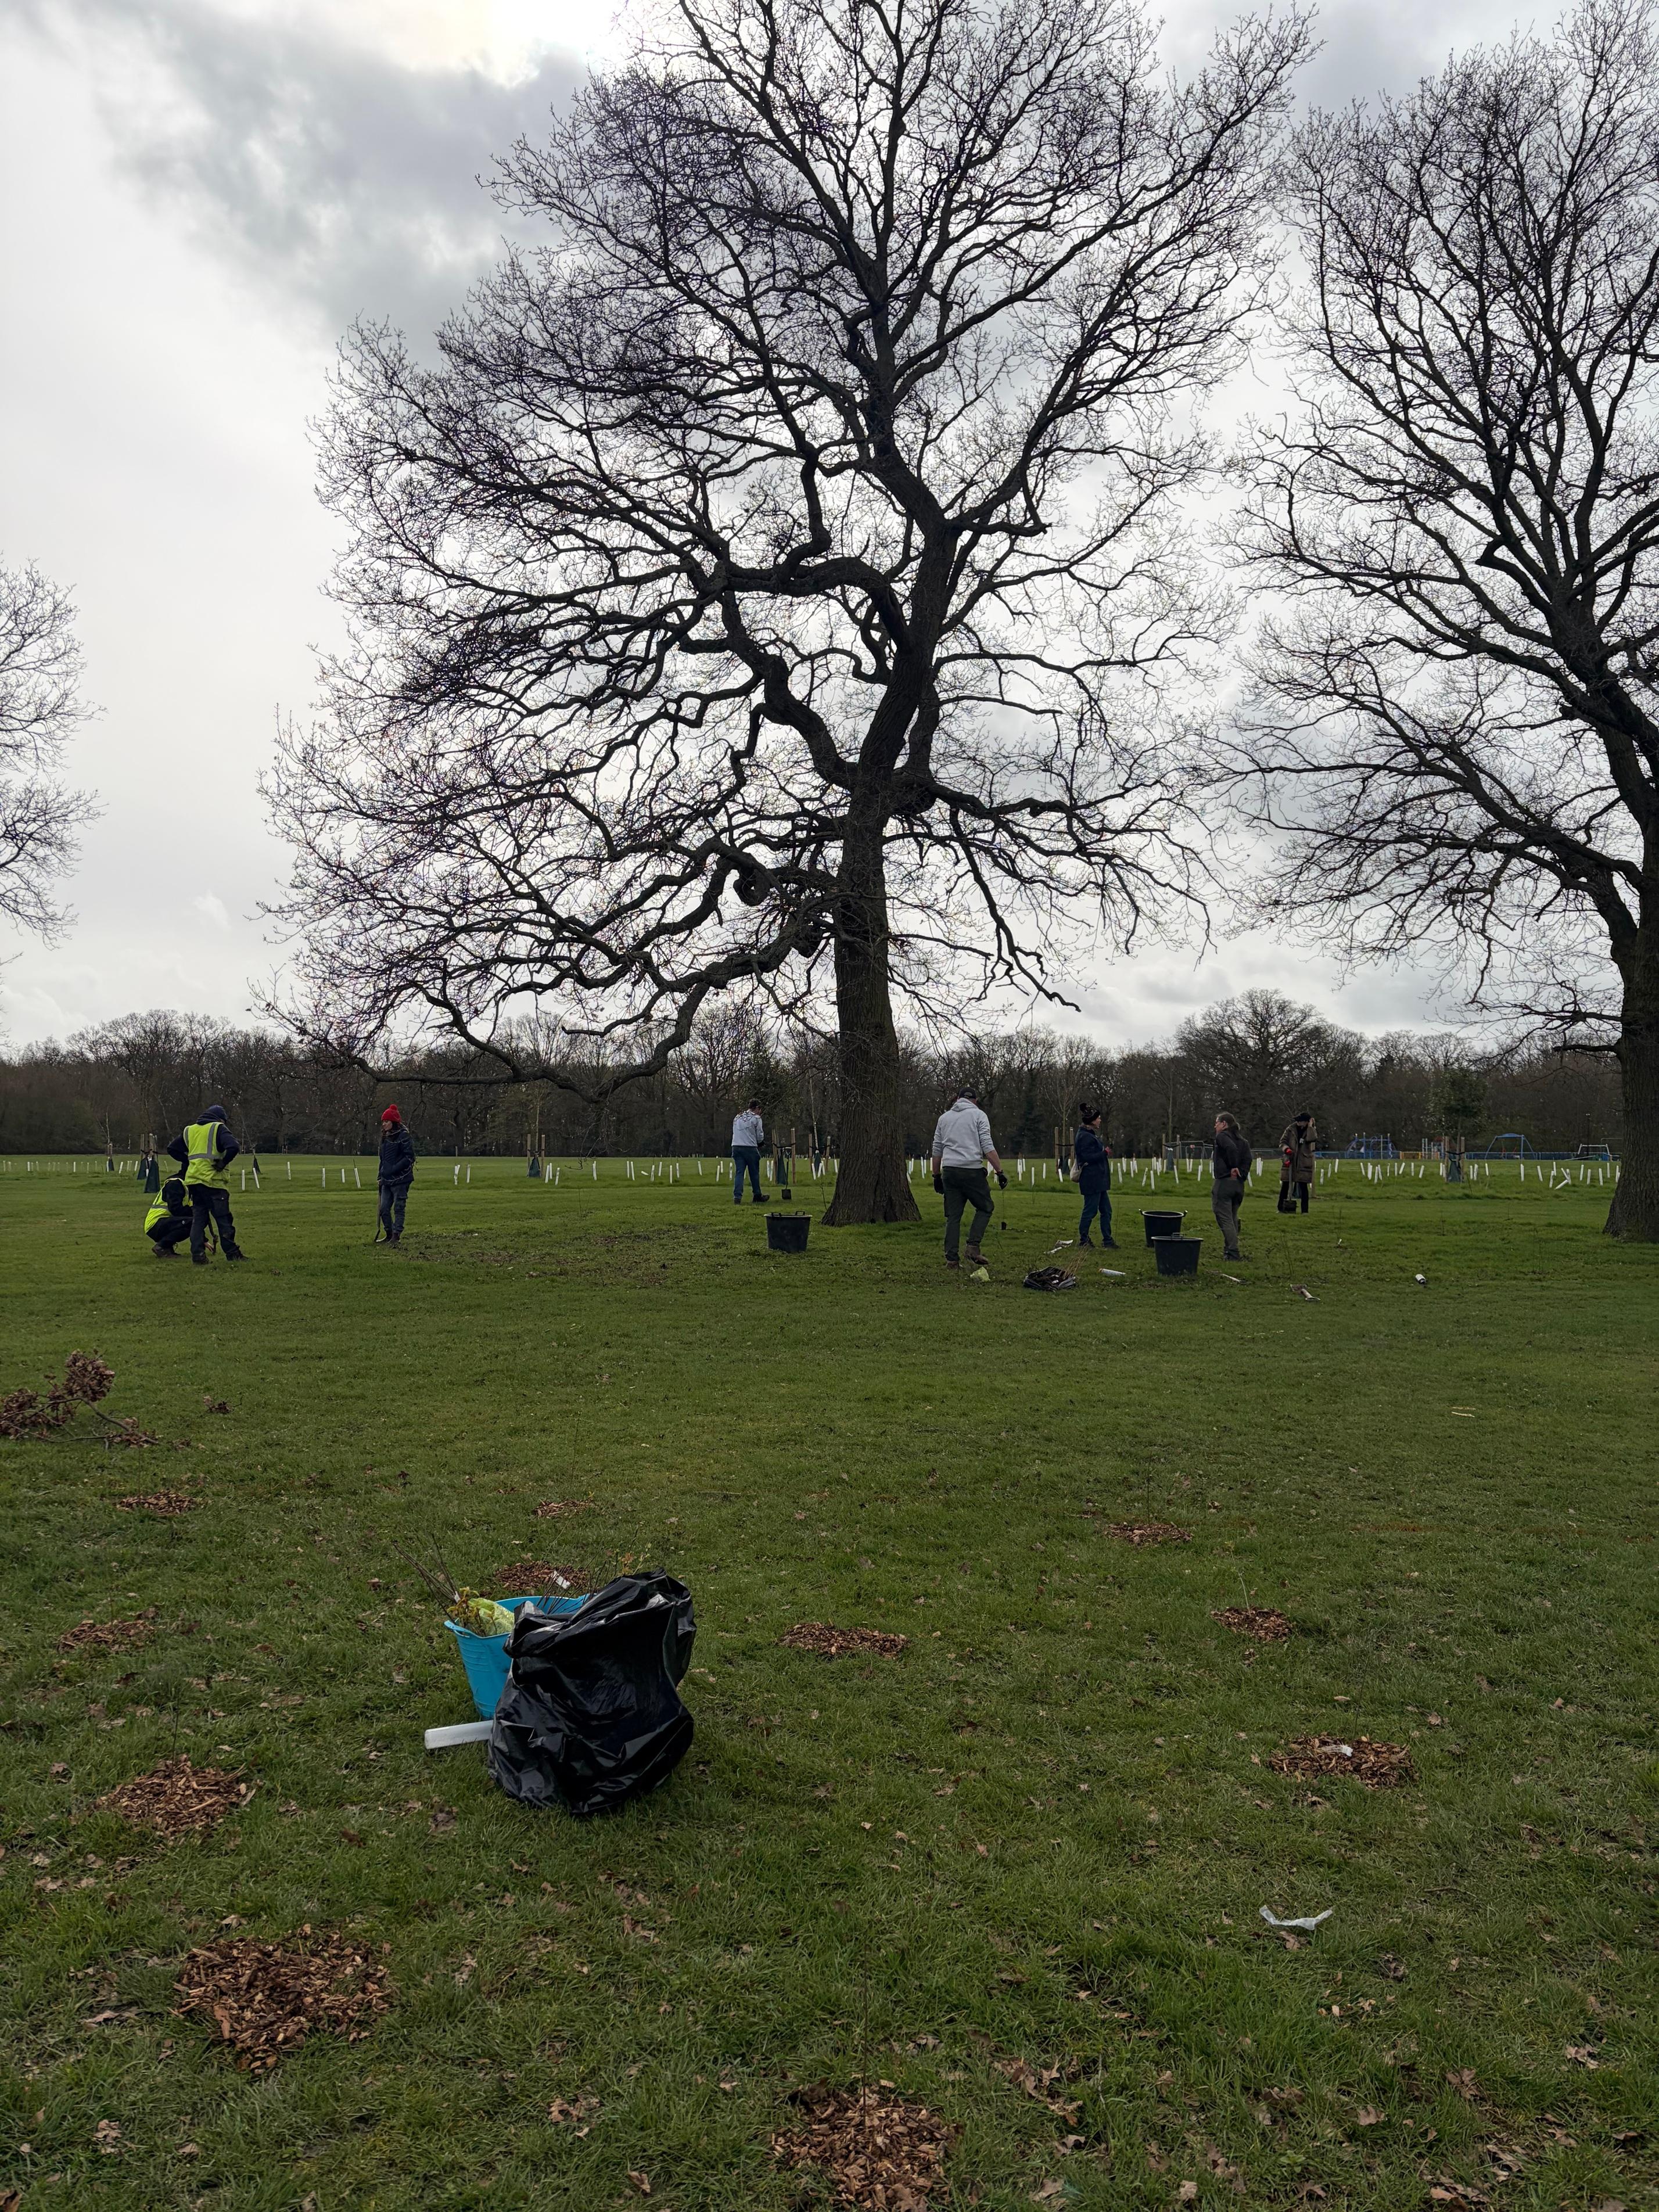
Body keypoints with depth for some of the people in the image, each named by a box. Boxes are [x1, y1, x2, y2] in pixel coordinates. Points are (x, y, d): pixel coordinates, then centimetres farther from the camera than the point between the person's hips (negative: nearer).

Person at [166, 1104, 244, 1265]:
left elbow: (172, 1149, 21)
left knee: (198, 1218, 11)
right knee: (223, 1218, 1)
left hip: (193, 1180, 5)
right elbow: (233, 1147, -18)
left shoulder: (190, 1130, 18)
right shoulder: (218, 1128, 0)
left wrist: (189, 1161, 16)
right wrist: (223, 1163, -7)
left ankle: (198, 1254, 5)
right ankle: (232, 1253, 5)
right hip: (213, 1180, -5)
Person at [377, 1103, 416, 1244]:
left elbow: (409, 1157, -14)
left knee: (398, 1208, -3)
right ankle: (389, 1235, 18)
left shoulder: (404, 1136, -9)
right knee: (384, 1208, 8)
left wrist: (393, 1169, -19)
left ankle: (397, 1236, 2)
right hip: (387, 1180, 8)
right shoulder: (385, 1137, 16)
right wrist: (381, 1176, 16)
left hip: (400, 1179, -8)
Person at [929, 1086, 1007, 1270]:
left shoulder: (945, 1117, 17)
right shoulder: (978, 1115, 2)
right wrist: (1000, 1172, -7)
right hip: (972, 1171, -4)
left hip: (949, 1171, 4)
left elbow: (937, 1150, 17)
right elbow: (988, 1147, -8)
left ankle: (952, 1258, 5)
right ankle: (973, 1246, 0)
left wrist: (936, 1175, 23)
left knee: (953, 1216, 9)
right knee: (985, 1208, 14)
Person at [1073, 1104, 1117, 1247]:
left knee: (1106, 1211, 13)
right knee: (1090, 1211, -3)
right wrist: (1104, 1153, -15)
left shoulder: (1090, 1135, 16)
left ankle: (1107, 1241, 18)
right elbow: (1088, 1157, -22)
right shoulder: (1085, 1136, -17)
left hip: (1099, 1181, 11)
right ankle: (1083, 1240, 7)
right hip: (1091, 1181, -11)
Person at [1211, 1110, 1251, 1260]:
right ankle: (1230, 1249, 22)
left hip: (1224, 1183, -8)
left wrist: (1233, 1167, -14)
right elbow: (1248, 1160, 3)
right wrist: (1241, 1174, -4)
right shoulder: (1242, 1141, 17)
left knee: (1225, 1219, -6)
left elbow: (1231, 1148, -24)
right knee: (1232, 1218, 18)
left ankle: (1233, 1253, -12)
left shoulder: (1222, 1136, -4)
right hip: (1239, 1185, 8)